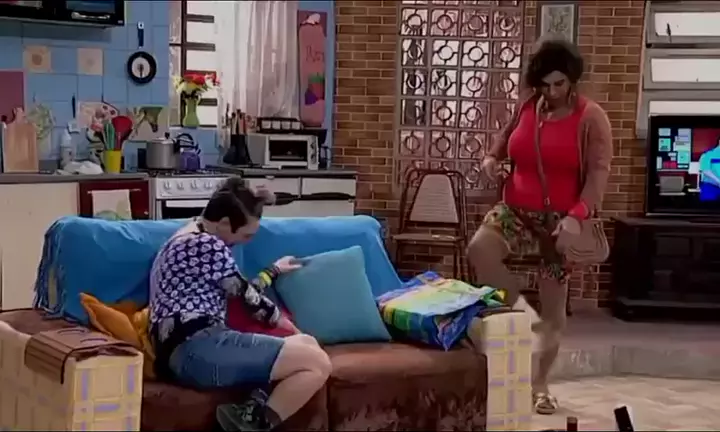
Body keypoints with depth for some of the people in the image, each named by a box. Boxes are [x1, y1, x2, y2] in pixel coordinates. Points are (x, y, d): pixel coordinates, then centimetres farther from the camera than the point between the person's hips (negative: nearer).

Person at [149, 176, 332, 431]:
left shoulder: (191, 241, 25)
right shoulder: (208, 246, -7)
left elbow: (240, 294, 30)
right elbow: (246, 295, 0)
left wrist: (274, 270, 42)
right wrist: (280, 320, 19)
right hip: (198, 350, -11)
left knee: (307, 345, 11)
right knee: (317, 363, -13)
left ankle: (255, 411, -10)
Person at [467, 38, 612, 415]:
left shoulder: (591, 117, -8)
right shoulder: (526, 107, 4)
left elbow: (599, 171, -15)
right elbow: (506, 136, 23)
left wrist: (577, 215, -30)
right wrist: (492, 157, -2)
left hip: (561, 220, -3)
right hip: (517, 211, 3)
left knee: (553, 305, 4)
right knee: (479, 249, -29)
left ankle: (539, 385, 19)